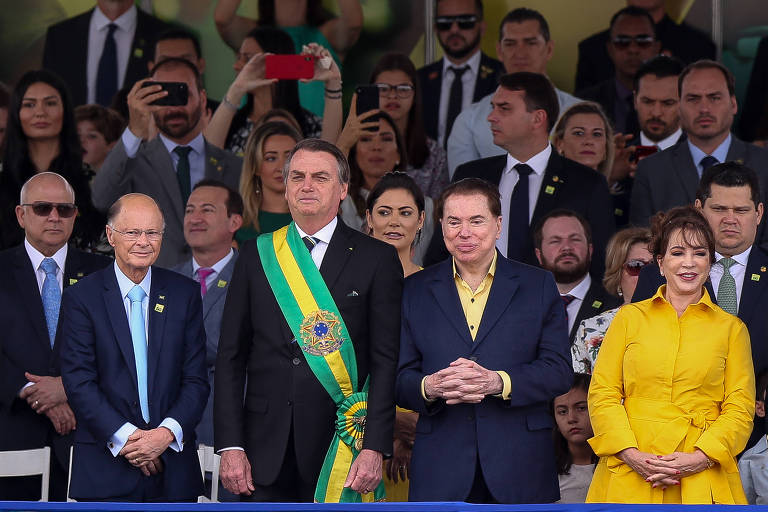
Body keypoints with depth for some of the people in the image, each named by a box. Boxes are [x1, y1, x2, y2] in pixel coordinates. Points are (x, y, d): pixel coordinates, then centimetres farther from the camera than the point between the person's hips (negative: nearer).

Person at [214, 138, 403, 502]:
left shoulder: (377, 260, 3)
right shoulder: (256, 256, 10)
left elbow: (386, 361, -1)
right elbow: (231, 358, 8)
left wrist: (374, 448, -10)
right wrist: (230, 446, -1)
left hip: (340, 446, -2)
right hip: (266, 453, 2)